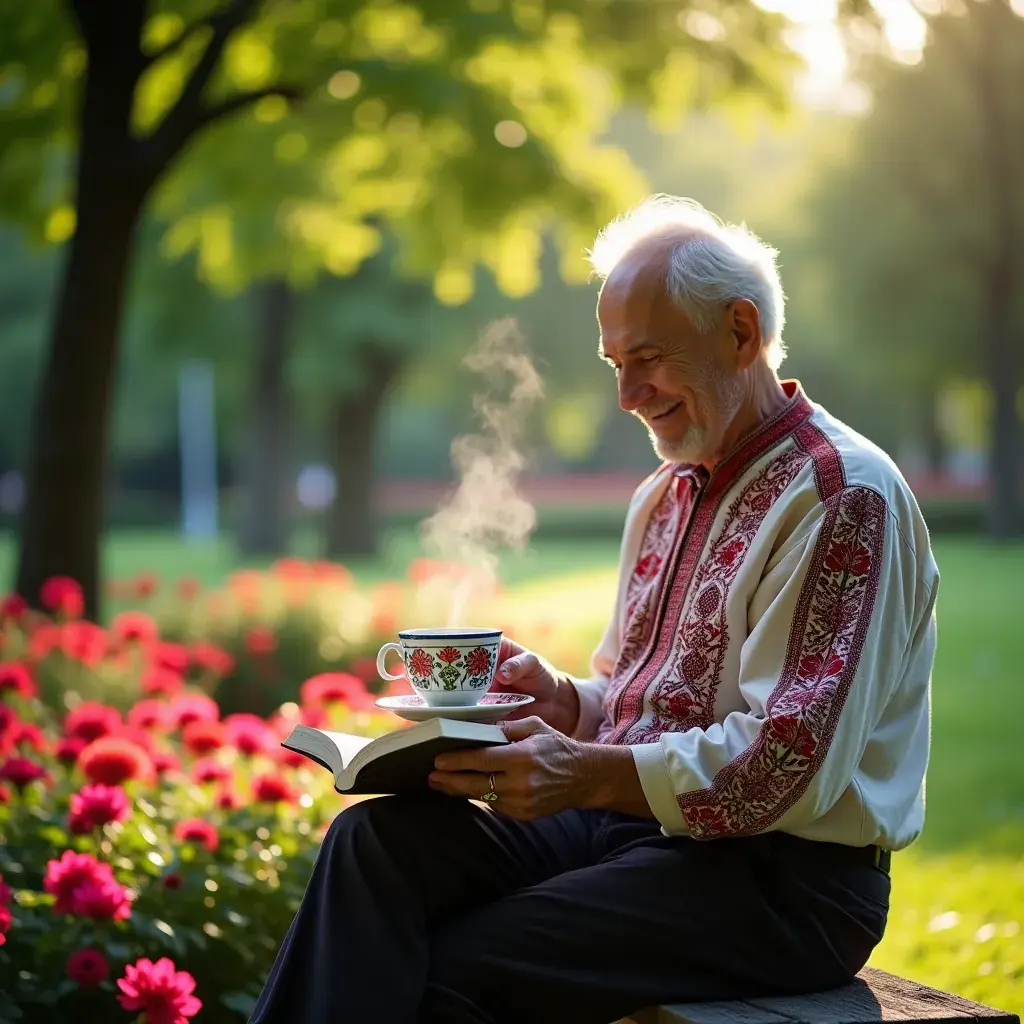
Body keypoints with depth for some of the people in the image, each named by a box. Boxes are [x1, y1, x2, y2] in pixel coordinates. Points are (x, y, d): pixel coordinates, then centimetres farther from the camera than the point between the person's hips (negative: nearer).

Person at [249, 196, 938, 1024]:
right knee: (379, 837, -15)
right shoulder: (666, 495, 16)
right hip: (628, 824, 8)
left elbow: (789, 769, -21)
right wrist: (563, 700, 0)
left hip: (777, 873, -8)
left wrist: (587, 775, -27)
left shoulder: (842, 496, -12)